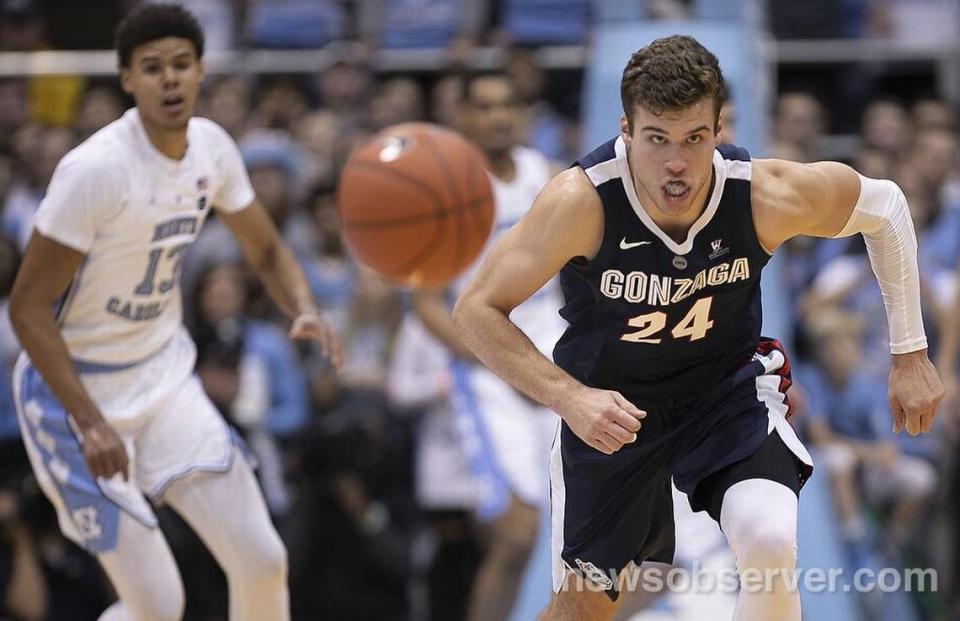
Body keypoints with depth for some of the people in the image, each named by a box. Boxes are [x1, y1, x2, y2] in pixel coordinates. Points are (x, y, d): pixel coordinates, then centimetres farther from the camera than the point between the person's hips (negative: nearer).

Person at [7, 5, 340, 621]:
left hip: (164, 373, 7)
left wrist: (304, 310, -11)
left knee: (262, 559, 1)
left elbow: (267, 252, 12)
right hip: (76, 386, -7)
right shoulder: (96, 169, -25)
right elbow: (28, 307, -22)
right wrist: (90, 423, -27)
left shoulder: (212, 148, -3)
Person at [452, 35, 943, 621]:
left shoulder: (767, 195, -26)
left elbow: (883, 205, -5)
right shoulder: (583, 202, -31)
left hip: (729, 389, 0)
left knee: (769, 544, -28)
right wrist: (568, 397, -33)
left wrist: (910, 352, -2)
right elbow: (477, 310, -22)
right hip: (607, 406, 0)